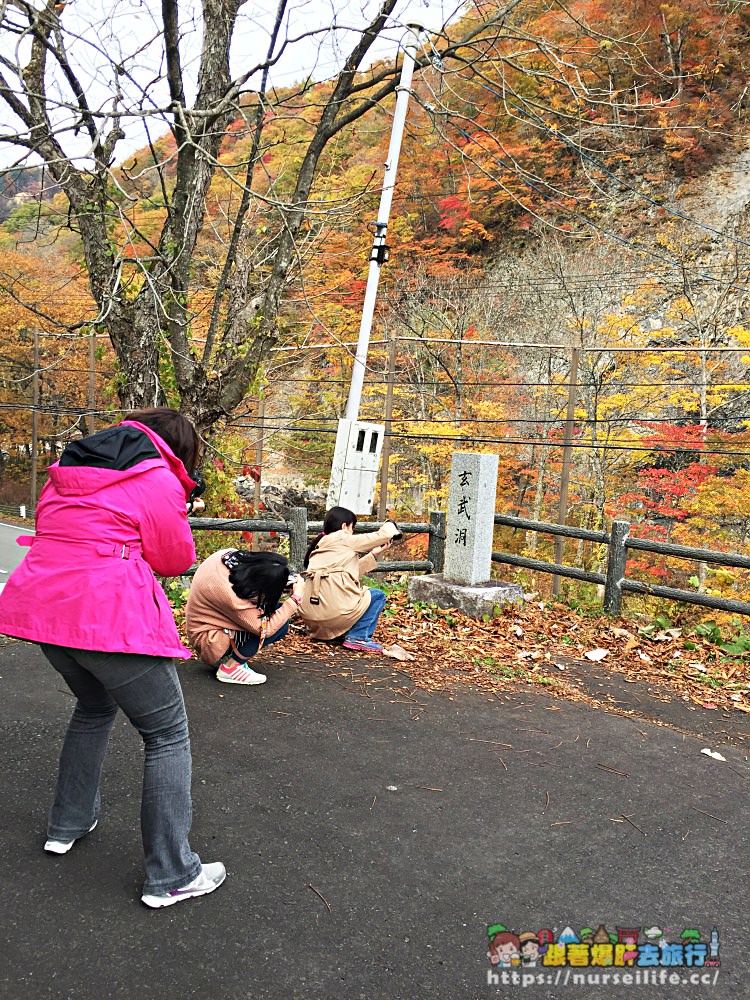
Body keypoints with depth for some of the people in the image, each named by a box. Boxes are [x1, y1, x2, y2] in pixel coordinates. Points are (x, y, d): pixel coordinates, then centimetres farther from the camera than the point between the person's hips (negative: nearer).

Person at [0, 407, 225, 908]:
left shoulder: (70, 470, 17)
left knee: (95, 707, 32)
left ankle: (68, 824, 42)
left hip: (40, 604, 8)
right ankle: (172, 876, 7)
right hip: (110, 617, -8)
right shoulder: (159, 480, -5)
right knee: (168, 734, 3)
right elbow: (176, 560, -1)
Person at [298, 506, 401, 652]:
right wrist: (390, 525, 26)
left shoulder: (320, 545, 22)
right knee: (377, 596, 13)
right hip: (333, 610, -8)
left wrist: (373, 554, 25)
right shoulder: (344, 540, -1)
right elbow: (382, 535, 4)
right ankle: (358, 637, 2)